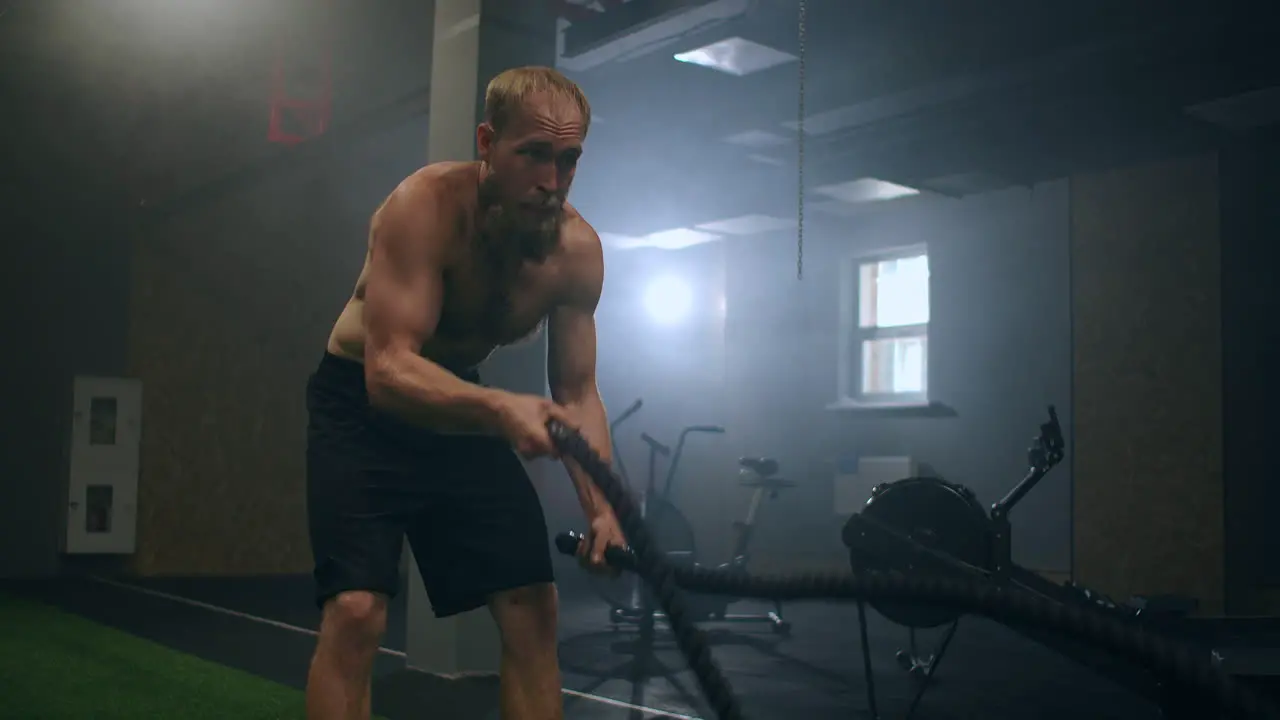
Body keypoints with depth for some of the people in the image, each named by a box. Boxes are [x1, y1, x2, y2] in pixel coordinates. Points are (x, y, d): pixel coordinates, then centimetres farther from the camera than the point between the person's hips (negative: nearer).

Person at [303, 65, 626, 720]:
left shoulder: (578, 248, -13)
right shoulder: (426, 205, -28)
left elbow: (576, 392, -5)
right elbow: (389, 370, -35)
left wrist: (602, 507, -21)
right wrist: (499, 408, -54)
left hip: (463, 407, 5)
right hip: (362, 403, -5)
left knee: (533, 607, -2)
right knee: (356, 609, -20)